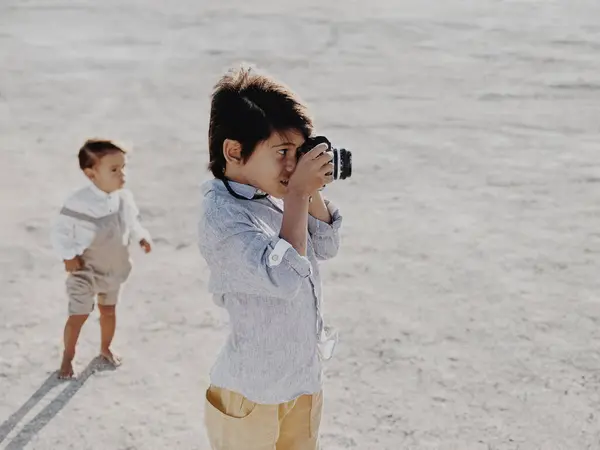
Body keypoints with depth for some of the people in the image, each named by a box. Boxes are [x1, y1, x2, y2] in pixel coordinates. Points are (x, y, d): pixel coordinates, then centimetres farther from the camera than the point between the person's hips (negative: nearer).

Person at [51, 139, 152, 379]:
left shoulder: (125, 197, -12)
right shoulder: (79, 202, -28)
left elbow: (132, 222, 7)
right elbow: (59, 231, -18)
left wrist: (142, 237, -9)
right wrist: (68, 256, -24)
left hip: (113, 267, 5)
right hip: (86, 269, -5)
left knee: (108, 310, 21)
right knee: (78, 315, 5)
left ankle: (105, 348, 44)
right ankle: (67, 357, 26)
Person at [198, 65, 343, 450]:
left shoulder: (274, 198, -1)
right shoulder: (222, 217, -25)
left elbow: (327, 247, 10)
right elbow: (284, 277, -34)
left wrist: (312, 193, -6)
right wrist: (298, 196, -27)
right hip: (255, 395, -7)